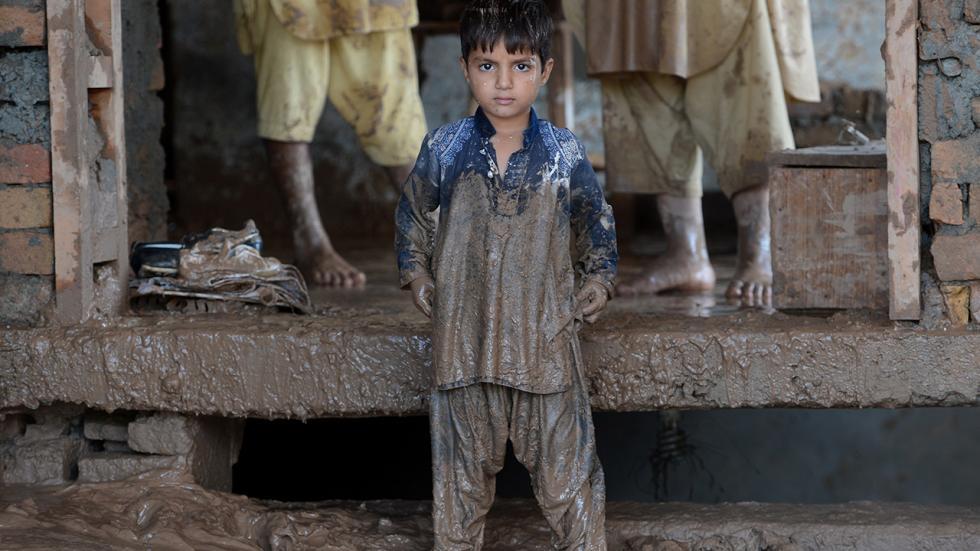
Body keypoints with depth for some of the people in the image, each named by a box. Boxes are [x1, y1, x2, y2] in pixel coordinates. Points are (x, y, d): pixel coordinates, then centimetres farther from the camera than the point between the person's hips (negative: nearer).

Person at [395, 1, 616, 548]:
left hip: (546, 344, -1)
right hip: (463, 343, 1)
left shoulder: (565, 153, -2)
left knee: (568, 472, 2)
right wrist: (417, 276, 12)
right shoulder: (444, 149, 0)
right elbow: (412, 214, 17)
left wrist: (599, 281, 9)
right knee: (461, 473, 11)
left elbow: (597, 222, 15)